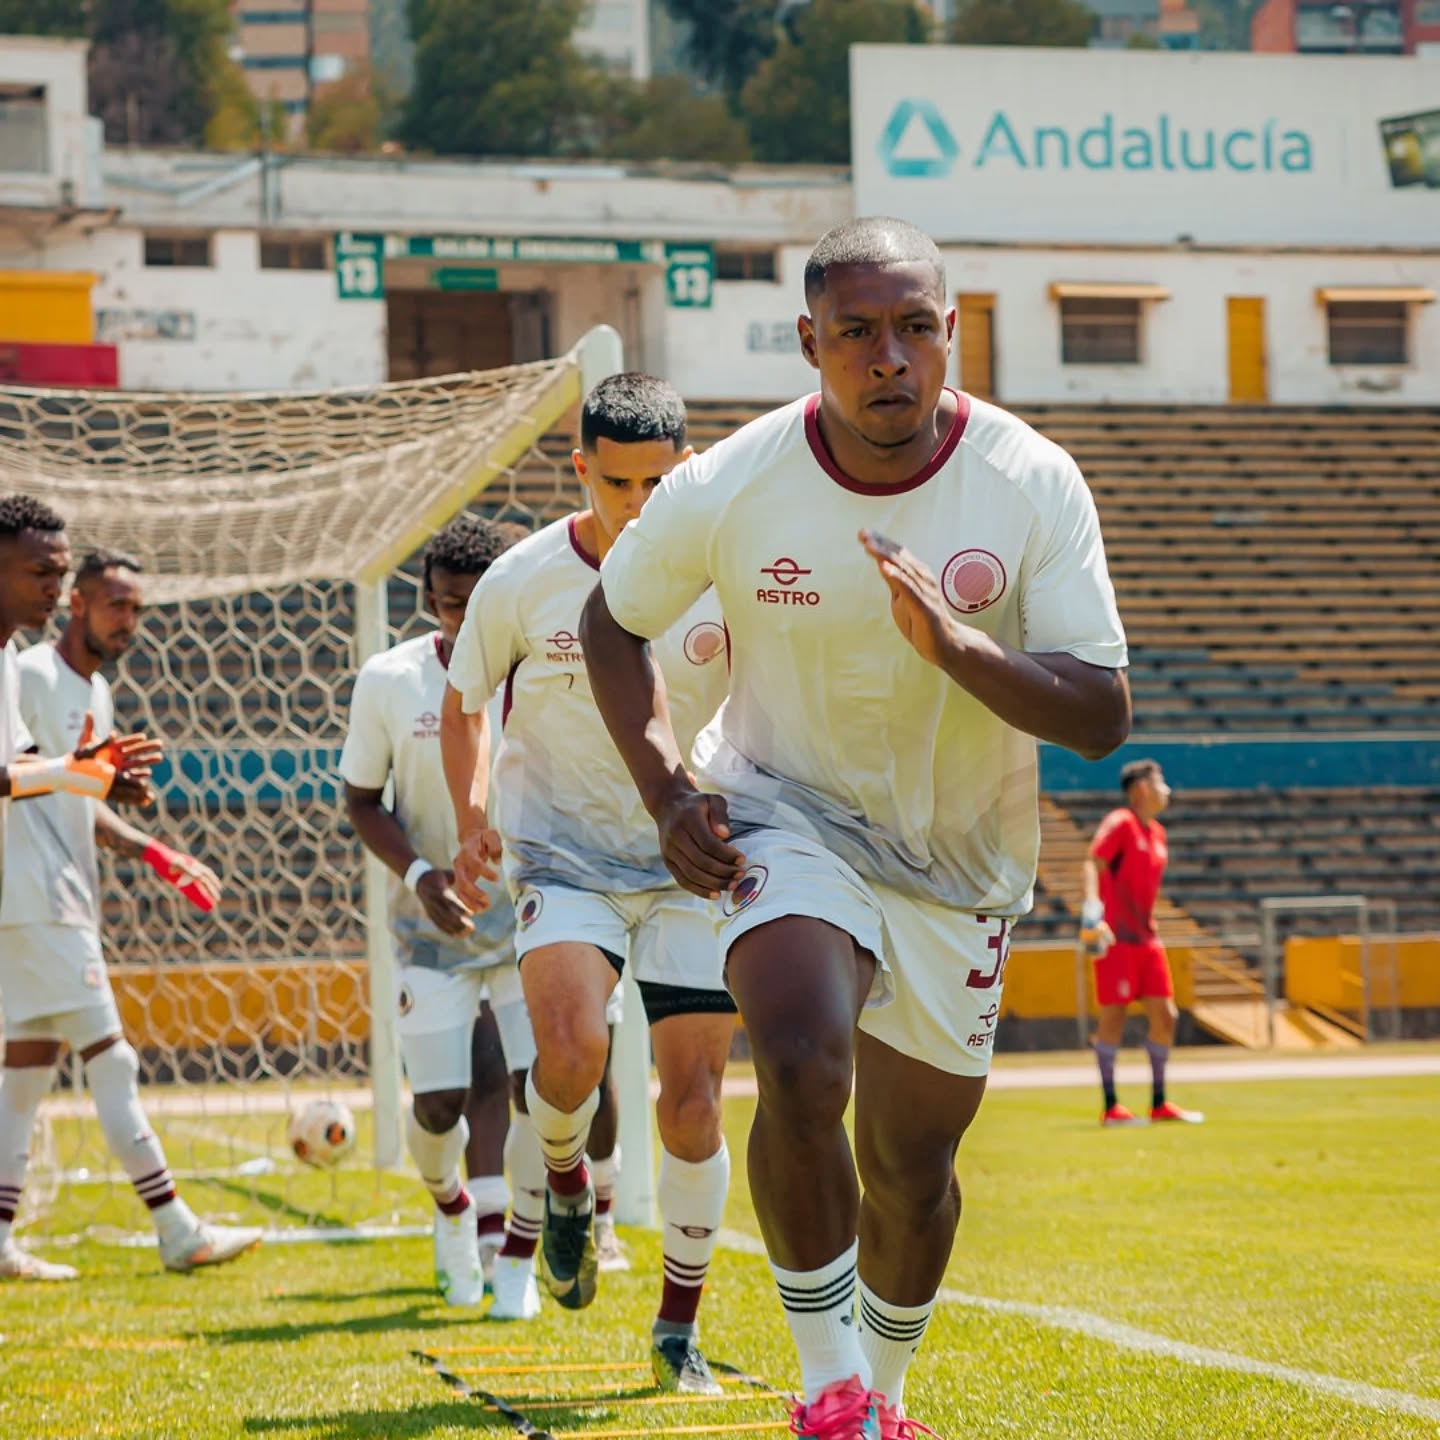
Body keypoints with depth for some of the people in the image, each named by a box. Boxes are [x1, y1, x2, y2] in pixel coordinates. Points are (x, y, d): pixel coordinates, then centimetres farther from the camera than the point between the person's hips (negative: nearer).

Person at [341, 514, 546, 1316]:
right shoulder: (389, 681, -8)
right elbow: (363, 801, 2)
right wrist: (417, 873, -15)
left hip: (532, 912, 0)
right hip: (435, 922, 0)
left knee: (539, 1083, -13)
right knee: (438, 1105, -4)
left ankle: (519, 1255, 8)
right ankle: (454, 1210, 31)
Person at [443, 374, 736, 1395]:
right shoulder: (523, 581, -7)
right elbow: (465, 704, 10)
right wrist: (475, 817, -3)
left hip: (693, 866, 1)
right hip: (565, 858, -1)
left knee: (693, 1100, -3)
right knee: (572, 1049, -27)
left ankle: (680, 1328, 14)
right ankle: (566, 1180, 8)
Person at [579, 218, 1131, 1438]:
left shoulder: (1034, 486, -17)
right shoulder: (728, 489, -17)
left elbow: (1102, 717, -19)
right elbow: (613, 620, 3)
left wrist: (956, 644, -35)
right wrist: (666, 791, -8)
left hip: (957, 859, 2)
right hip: (787, 817, -2)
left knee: (911, 1166, 11)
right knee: (802, 1069, -29)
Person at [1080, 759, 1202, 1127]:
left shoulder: (1156, 833, 16)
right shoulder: (1120, 824, -8)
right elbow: (1093, 864, -21)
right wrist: (1092, 904, -37)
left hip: (1146, 938, 8)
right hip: (1116, 938, -8)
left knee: (1165, 1016, 5)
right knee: (1114, 1014, -6)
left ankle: (1159, 1103, 13)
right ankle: (1110, 1106, -2)